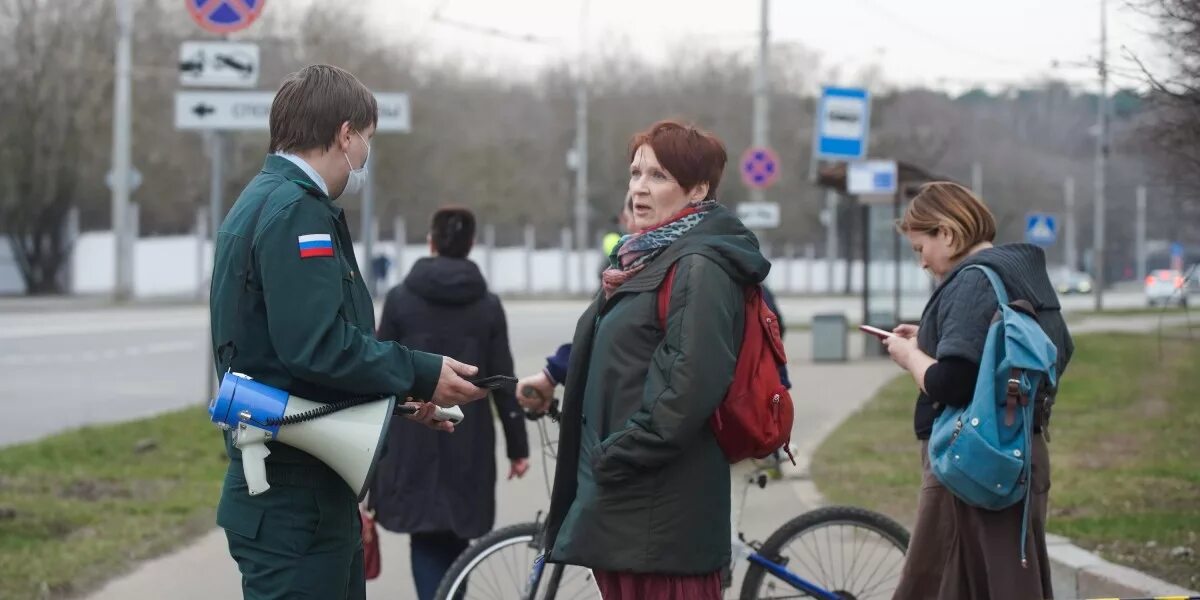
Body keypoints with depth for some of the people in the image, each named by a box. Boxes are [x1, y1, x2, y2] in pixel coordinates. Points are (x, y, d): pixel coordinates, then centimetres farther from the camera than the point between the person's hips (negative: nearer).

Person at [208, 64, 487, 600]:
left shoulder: (262, 204, 17)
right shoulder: (297, 213, -16)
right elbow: (318, 346, -25)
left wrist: (400, 393, 14)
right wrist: (422, 375, -15)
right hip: (295, 495, -11)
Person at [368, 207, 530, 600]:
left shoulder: (401, 299, -2)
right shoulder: (487, 305, 0)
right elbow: (503, 381, 0)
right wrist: (517, 446, 6)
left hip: (413, 438, -1)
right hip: (468, 442, 1)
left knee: (427, 540, 0)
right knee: (455, 537, 13)